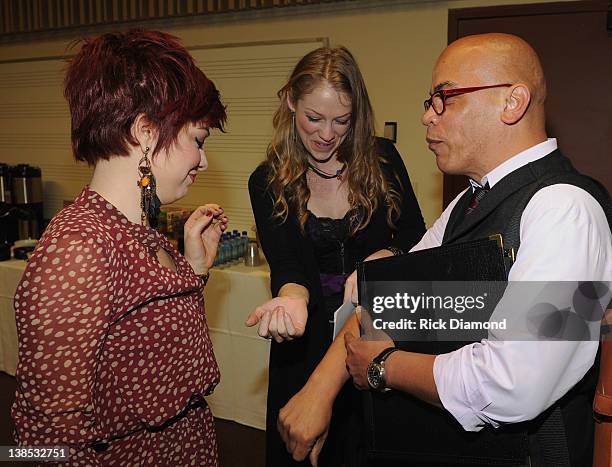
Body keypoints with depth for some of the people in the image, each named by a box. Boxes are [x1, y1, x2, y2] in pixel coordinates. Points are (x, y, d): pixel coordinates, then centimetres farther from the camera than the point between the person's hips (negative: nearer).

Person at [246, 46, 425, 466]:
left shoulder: (382, 159, -5)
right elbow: (286, 265, -15)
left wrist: (380, 260, -25)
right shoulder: (268, 183, -6)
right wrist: (292, 297, -38)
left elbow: (416, 239, -3)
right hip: (308, 343, 0)